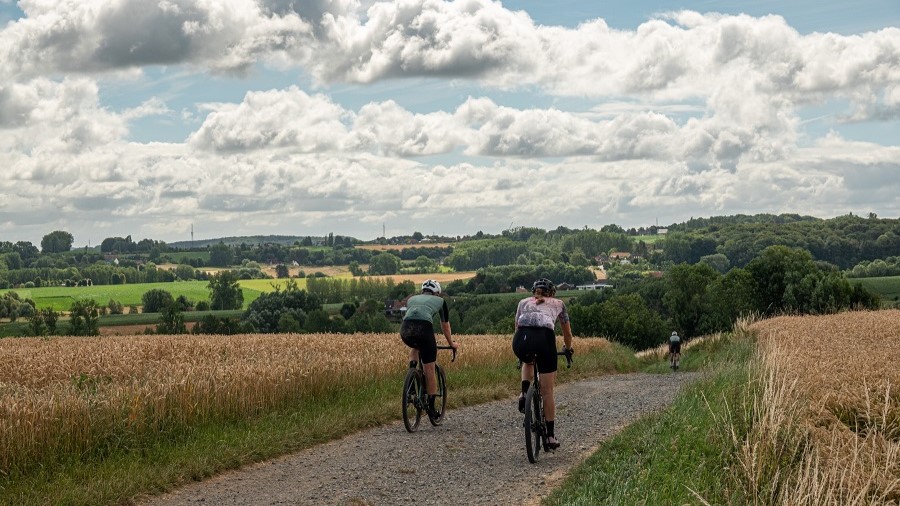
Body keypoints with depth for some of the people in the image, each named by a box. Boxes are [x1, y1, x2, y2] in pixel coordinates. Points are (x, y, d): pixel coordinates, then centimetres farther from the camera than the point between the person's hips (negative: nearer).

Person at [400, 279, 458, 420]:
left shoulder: (411, 299, 34)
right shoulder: (440, 301, 28)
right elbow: (445, 327, 36)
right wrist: (451, 344, 53)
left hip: (405, 330, 3)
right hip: (424, 328, -3)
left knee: (415, 347, 39)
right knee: (429, 370, 9)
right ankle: (431, 408, 13)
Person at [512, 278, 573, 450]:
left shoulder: (524, 302, 33)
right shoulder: (558, 303, 32)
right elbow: (567, 332, 42)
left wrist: (524, 350, 55)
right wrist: (568, 349, 62)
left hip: (521, 339, 1)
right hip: (544, 337, -1)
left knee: (528, 362, 39)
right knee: (547, 392, 10)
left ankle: (524, 394, 14)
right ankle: (550, 436, 12)